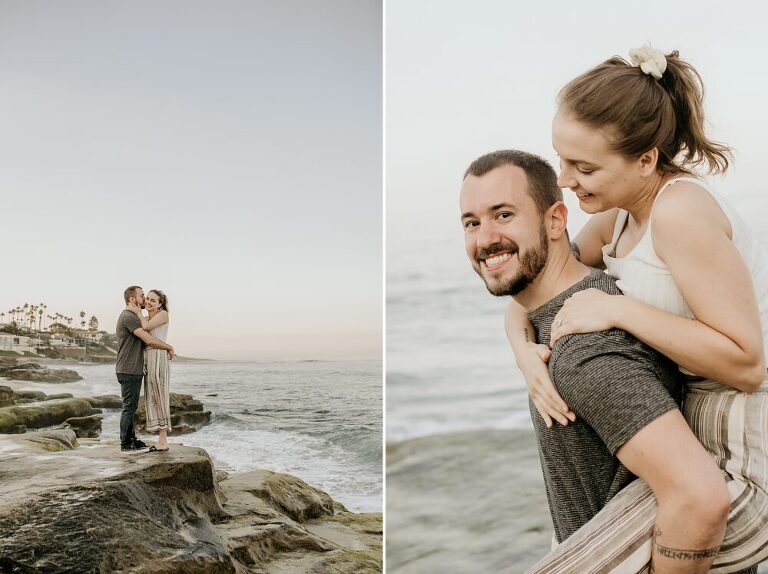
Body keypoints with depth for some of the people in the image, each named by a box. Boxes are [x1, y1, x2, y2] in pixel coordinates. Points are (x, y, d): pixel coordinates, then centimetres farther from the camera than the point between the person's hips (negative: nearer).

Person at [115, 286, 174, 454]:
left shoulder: (132, 317, 18)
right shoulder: (128, 317, -15)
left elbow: (144, 342, 21)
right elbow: (149, 340, -21)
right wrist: (169, 347, -9)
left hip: (134, 370, 10)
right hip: (129, 371, -10)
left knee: (131, 407, 14)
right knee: (129, 407, -5)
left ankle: (131, 440, 21)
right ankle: (126, 444, 1)